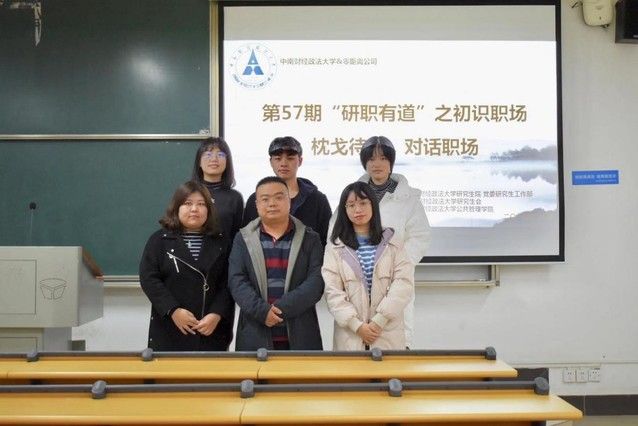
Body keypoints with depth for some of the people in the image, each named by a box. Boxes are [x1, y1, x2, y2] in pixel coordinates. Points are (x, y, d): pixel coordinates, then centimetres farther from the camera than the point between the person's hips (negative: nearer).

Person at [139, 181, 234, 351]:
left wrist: (217, 314, -14)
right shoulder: (160, 240, 5)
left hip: (212, 332, 1)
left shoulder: (221, 243, 8)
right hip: (170, 332, -1)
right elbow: (148, 278, -4)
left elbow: (228, 283, 0)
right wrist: (173, 310, -14)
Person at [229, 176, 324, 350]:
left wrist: (282, 308, -17)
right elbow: (237, 281, -2)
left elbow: (316, 282, -5)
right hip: (255, 336, 1)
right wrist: (262, 310, -17)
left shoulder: (310, 239, 6)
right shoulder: (243, 238, 8)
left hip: (300, 336, 0)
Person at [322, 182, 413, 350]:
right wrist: (357, 325, -13)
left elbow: (404, 283, -4)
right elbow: (332, 291, -2)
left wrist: (379, 321, -13)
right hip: (350, 336, 0)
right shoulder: (335, 248, 5)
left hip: (388, 336, 0)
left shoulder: (392, 243, 7)